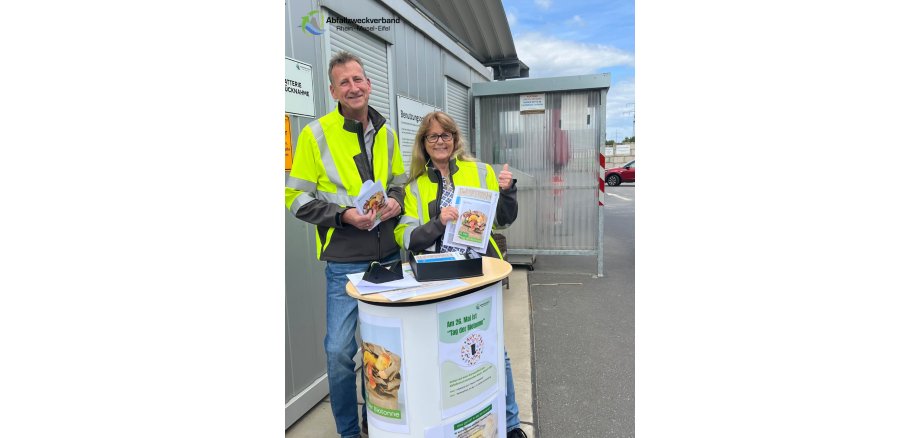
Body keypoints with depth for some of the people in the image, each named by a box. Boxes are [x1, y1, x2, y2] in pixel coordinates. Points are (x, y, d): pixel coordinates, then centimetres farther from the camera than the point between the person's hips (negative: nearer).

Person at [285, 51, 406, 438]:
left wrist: (395, 202, -3)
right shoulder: (316, 134, -6)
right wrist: (344, 215, -18)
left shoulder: (386, 133, 9)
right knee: (340, 350, -1)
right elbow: (297, 198, -5)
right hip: (344, 262, -4)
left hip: (389, 256, 5)